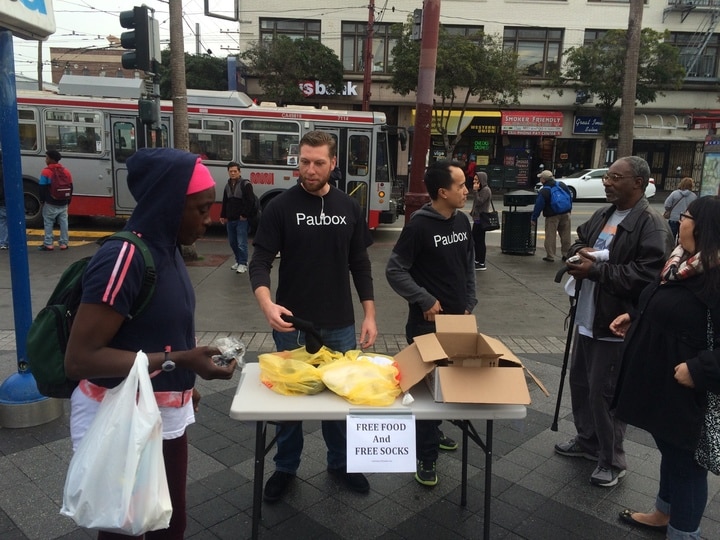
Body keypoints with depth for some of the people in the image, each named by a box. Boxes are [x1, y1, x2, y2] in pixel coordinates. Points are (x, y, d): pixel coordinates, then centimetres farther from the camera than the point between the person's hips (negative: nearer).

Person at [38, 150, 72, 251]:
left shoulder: (46, 172, -10)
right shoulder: (66, 171, 7)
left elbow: (42, 188, -10)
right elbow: (70, 188, 11)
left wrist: (42, 200, 2)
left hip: (50, 203, -5)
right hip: (63, 203, 5)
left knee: (48, 223, 2)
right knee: (63, 223, 7)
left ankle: (48, 244, 3)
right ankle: (64, 243, 9)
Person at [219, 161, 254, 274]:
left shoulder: (245, 184, -6)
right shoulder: (228, 186, 16)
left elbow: (250, 201, -13)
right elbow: (225, 202, 21)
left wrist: (245, 215, -15)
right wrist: (223, 216, 16)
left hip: (241, 219, -7)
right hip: (230, 219, 7)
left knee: (241, 243, -8)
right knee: (232, 242, 13)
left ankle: (243, 263, 0)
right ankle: (238, 260, 27)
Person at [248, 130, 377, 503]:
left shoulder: (349, 208, 2)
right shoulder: (281, 207, -6)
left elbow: (360, 265, 6)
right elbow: (260, 261, -10)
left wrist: (369, 314, 1)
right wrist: (267, 304, -29)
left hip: (340, 324, 2)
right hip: (292, 323, -2)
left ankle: (340, 463, 36)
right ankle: (285, 467, 32)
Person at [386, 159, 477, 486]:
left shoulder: (462, 221, 4)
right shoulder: (419, 225, -17)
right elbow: (395, 271, -16)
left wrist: (469, 304, 9)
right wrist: (426, 301, -17)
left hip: (457, 319, 7)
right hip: (427, 322, -7)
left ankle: (432, 432, 41)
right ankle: (426, 457, 16)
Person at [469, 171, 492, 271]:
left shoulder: (486, 190, -15)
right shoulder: (480, 189, 15)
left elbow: (479, 202, -22)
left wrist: (475, 191, -21)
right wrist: (473, 211, 16)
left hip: (481, 218, -10)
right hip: (477, 218, 10)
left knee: (480, 240, -6)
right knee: (475, 239, 15)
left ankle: (481, 264, -1)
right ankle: (477, 260, 25)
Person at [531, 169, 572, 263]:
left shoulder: (543, 191, -12)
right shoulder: (562, 185, 4)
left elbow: (538, 206, -12)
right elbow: (570, 197, 13)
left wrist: (534, 218, -4)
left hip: (552, 216, -5)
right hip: (565, 214, 5)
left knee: (550, 237, 1)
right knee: (565, 236, 12)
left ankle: (550, 256, 2)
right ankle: (566, 254, 20)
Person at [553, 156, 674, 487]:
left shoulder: (652, 226, -17)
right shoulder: (602, 215, 11)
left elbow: (646, 275, -26)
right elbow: (579, 240, 22)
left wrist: (596, 269, -25)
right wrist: (581, 253, -3)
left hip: (616, 324, -9)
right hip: (587, 318, 9)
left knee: (604, 393, 1)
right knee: (580, 383, 20)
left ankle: (612, 461, 21)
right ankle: (587, 441, 41)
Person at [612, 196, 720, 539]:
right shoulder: (687, 261, 7)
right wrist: (635, 318, 12)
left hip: (685, 387, -10)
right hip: (660, 377, 10)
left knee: (685, 458, 9)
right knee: (670, 448, 25)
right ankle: (664, 512, 45)